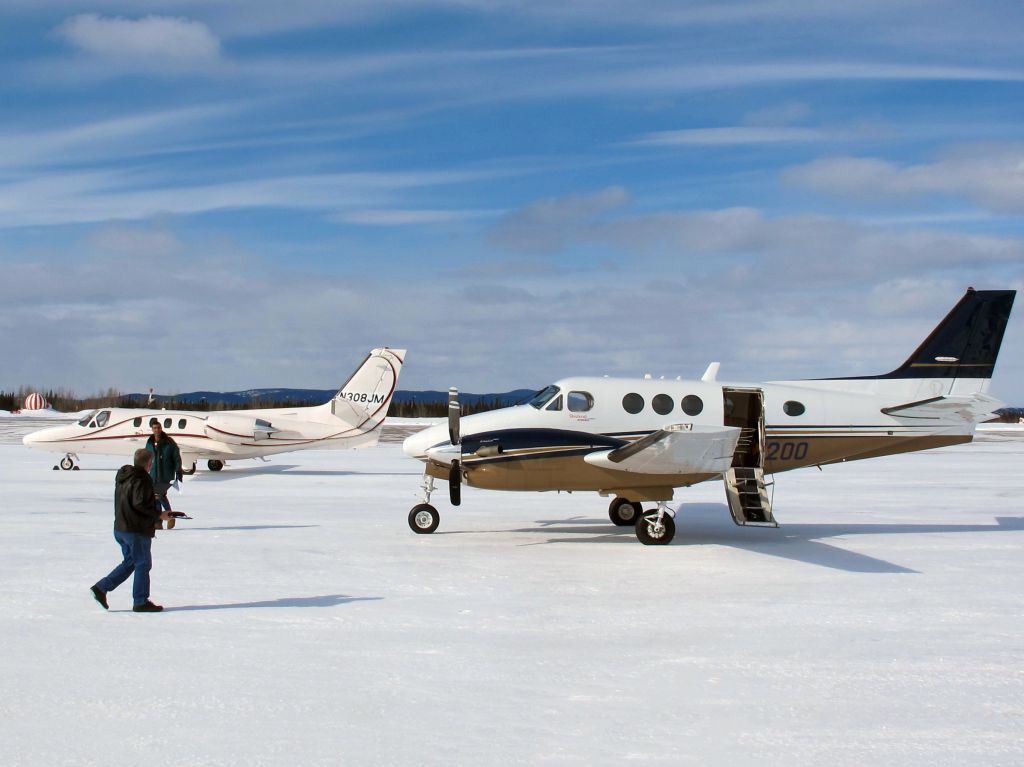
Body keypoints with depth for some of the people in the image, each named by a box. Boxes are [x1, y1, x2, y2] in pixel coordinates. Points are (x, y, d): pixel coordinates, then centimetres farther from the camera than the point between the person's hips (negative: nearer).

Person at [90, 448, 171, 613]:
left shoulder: (122, 476, 11)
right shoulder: (142, 479, -18)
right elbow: (139, 504, -26)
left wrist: (151, 498, 26)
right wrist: (158, 514, -16)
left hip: (120, 529, 9)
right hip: (137, 531, -9)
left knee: (129, 562, 19)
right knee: (143, 564, 2)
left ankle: (101, 588, 14)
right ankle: (140, 602, 7)